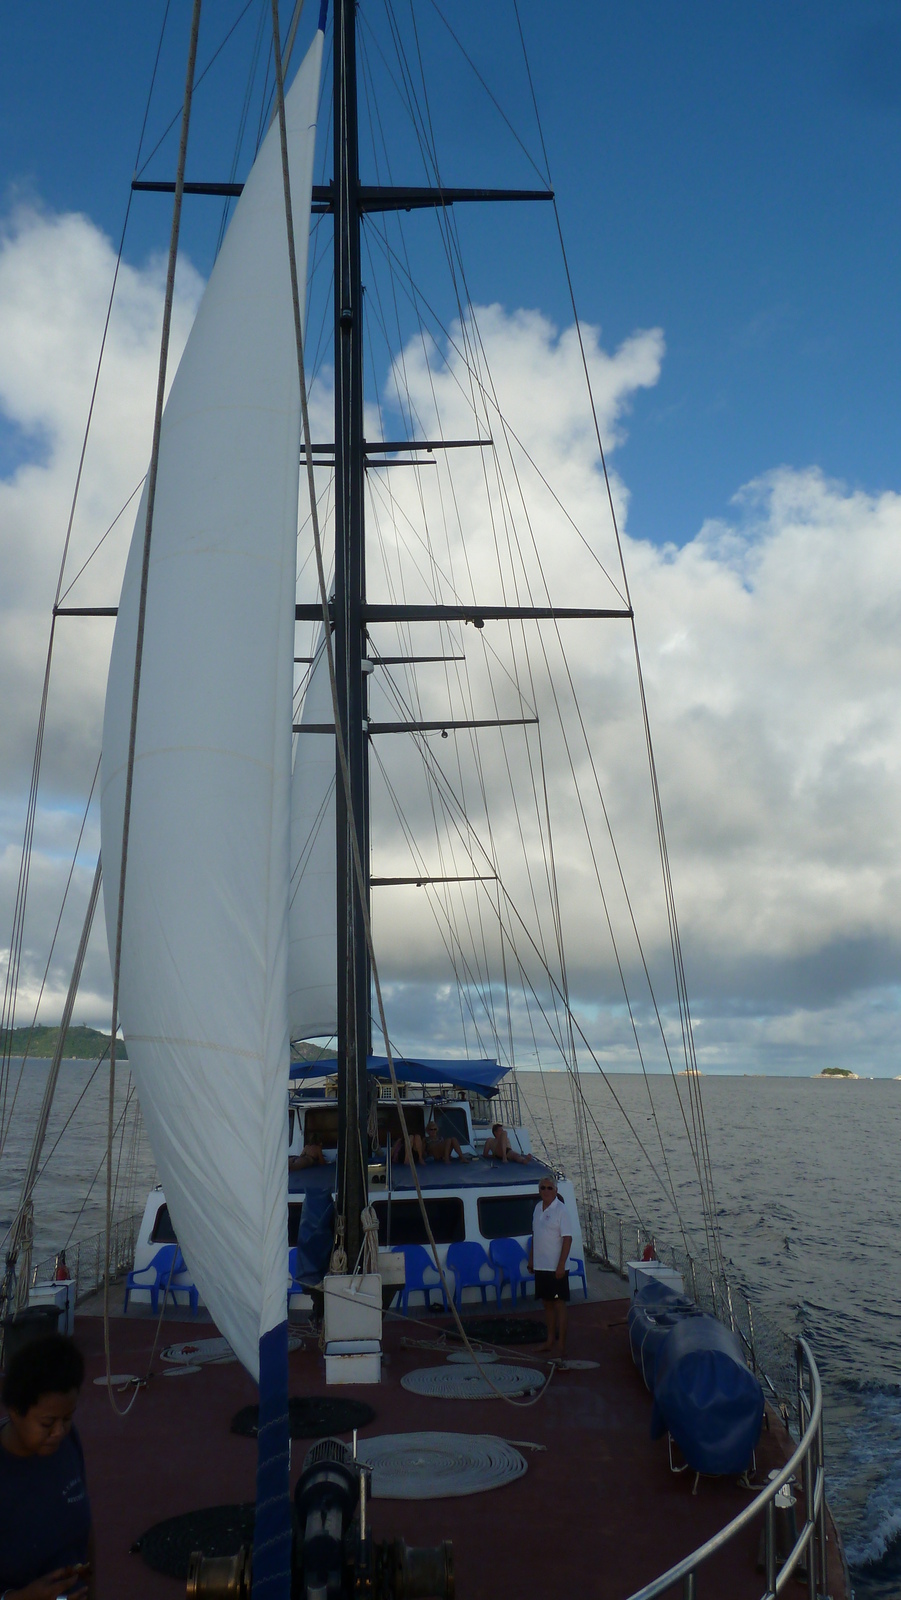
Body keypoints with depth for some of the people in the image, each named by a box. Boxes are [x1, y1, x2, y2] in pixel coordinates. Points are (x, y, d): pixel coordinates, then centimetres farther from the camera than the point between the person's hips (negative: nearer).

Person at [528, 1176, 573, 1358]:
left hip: (556, 1267, -7)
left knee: (559, 1304, -1)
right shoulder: (538, 1208, 8)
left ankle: (561, 1345, 5)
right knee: (547, 1303, 16)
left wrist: (561, 1265, -20)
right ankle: (550, 1340, 28)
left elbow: (567, 1239, -16)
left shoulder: (561, 1210, -14)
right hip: (540, 1266, 7)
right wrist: (531, 1259, 17)